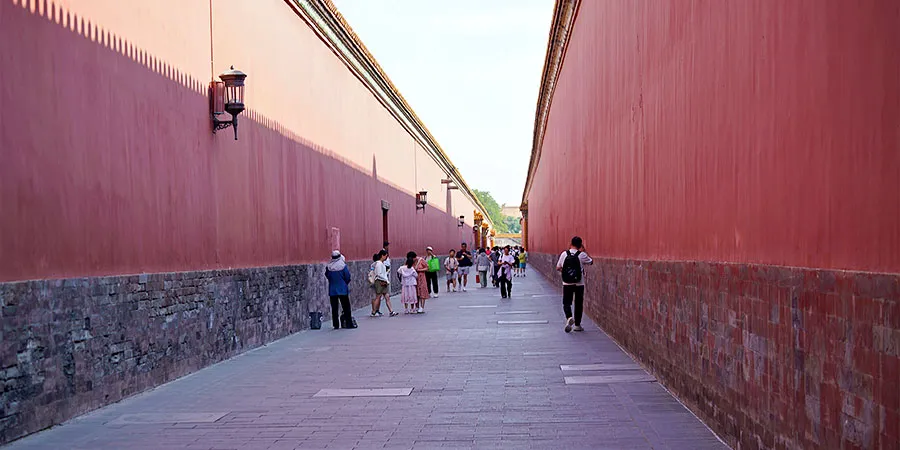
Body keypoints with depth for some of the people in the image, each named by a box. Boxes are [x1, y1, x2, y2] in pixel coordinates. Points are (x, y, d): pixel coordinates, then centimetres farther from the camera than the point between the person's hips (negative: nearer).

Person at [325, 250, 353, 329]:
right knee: (346, 307, 6)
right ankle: (348, 323, 6)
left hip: (332, 290, 2)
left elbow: (327, 276, 6)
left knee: (334, 308, 7)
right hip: (343, 289, -2)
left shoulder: (328, 267, -5)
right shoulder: (343, 266, -11)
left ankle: (336, 325, 8)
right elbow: (348, 277, -6)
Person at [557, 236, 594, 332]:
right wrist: (584, 251, 14)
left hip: (567, 283, 1)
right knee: (578, 304, 11)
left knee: (566, 302, 8)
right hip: (579, 284, -1)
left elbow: (558, 268, 4)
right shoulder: (582, 255, -8)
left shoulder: (564, 254, -3)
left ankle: (569, 317, -20)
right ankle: (577, 325, 17)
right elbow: (591, 262, 11)